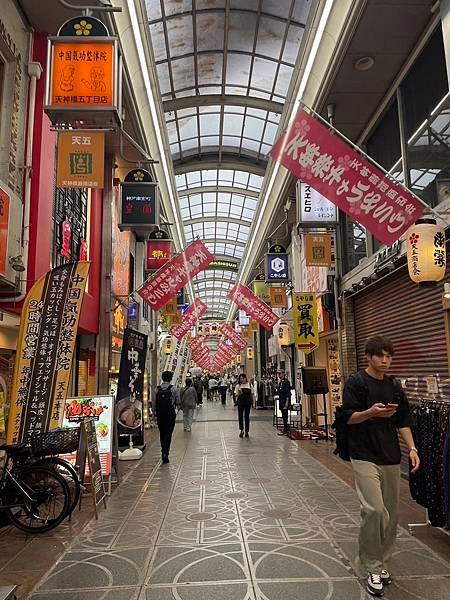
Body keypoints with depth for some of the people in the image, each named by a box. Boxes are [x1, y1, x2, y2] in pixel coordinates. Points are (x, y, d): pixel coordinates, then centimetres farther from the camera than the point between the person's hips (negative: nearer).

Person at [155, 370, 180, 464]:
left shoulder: (157, 389, 0)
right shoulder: (174, 388, -7)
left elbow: (154, 402, 3)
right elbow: (178, 402, 0)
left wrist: (154, 413, 13)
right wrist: (177, 407, 21)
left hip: (160, 414, 3)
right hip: (170, 414, -3)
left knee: (162, 434, 16)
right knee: (168, 434, 0)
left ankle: (164, 452, 29)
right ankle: (165, 453, -10)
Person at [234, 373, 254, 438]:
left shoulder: (249, 385, 3)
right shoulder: (238, 386, 0)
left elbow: (251, 394, 8)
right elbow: (236, 395, 0)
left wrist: (252, 401, 4)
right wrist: (239, 394, -21)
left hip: (248, 402, 1)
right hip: (240, 403, -1)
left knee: (247, 416, 6)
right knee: (240, 416, -1)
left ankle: (246, 431, 16)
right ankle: (241, 430, 12)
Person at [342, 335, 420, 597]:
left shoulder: (395, 386, 10)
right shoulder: (356, 382, -6)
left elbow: (403, 421, 13)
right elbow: (348, 417, -8)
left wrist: (412, 448, 1)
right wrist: (371, 412, -26)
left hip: (391, 457, 5)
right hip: (365, 456, -5)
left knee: (391, 513, 9)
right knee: (374, 510, -14)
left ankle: (382, 562, 27)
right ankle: (373, 568, 4)